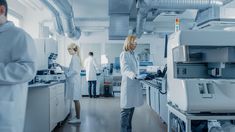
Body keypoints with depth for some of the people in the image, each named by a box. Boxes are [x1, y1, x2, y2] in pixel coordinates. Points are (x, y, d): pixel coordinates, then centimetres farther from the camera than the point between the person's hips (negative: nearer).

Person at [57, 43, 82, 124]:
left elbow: (74, 70, -20)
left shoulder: (74, 57, -13)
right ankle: (77, 117, 20)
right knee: (75, 100, 12)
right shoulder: (76, 57, 16)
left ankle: (78, 118, 3)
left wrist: (67, 74, -10)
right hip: (74, 81, 9)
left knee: (76, 100, -4)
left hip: (74, 81, -9)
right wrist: (62, 67, 18)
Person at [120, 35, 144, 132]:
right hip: (128, 85, -8)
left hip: (134, 84, 8)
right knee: (126, 110, -5)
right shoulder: (124, 54, -8)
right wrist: (133, 75, -40)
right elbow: (125, 69, -23)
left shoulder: (132, 55, 18)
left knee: (131, 109, 11)